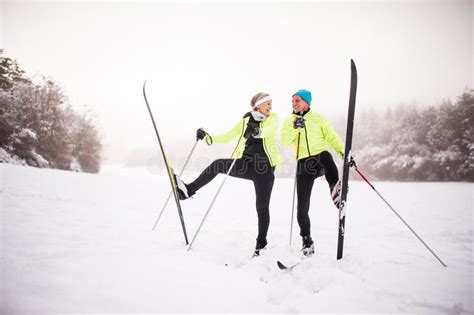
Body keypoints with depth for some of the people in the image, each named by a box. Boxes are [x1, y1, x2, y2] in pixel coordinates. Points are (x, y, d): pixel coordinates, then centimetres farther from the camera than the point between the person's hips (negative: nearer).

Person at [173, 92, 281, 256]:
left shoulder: (272, 118, 4)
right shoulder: (245, 121, 12)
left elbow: (269, 130, -19)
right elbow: (227, 137, 12)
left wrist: (257, 131, -41)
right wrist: (207, 138, -1)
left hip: (264, 167, -2)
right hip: (246, 164, 3)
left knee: (262, 207, -1)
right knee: (217, 164, -19)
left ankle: (261, 243, 15)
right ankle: (189, 190, -14)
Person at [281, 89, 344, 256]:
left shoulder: (318, 118, 14)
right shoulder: (289, 122, 15)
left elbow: (332, 136, 7)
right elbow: (284, 142, -1)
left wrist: (343, 152, -7)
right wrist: (294, 128, -17)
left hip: (321, 159, -1)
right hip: (304, 164, 1)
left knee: (325, 155, -39)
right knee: (302, 205, -2)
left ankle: (336, 189, -51)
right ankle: (307, 240, 14)